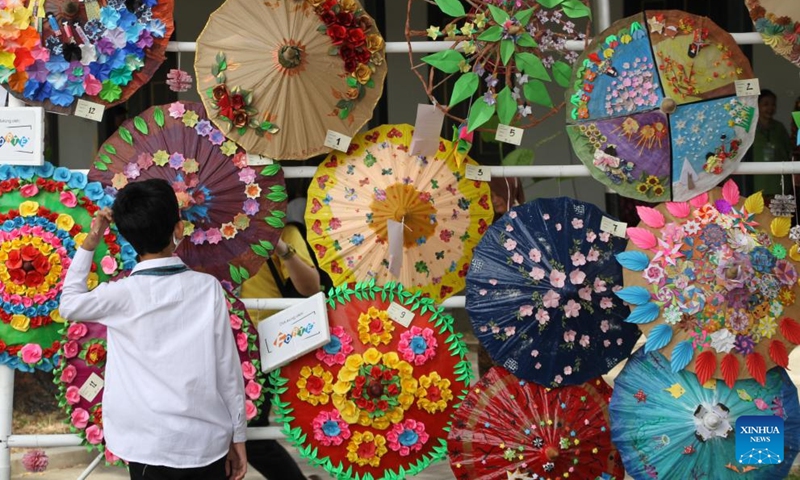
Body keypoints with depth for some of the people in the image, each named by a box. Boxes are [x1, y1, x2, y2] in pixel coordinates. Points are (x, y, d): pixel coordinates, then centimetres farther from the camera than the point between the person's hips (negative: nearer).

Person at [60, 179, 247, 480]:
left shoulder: (122, 294, -9)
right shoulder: (208, 287, -5)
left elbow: (69, 305, 11)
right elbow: (229, 368, -1)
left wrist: (89, 245, 11)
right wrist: (238, 435, 8)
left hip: (153, 448, -1)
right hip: (210, 441, 1)